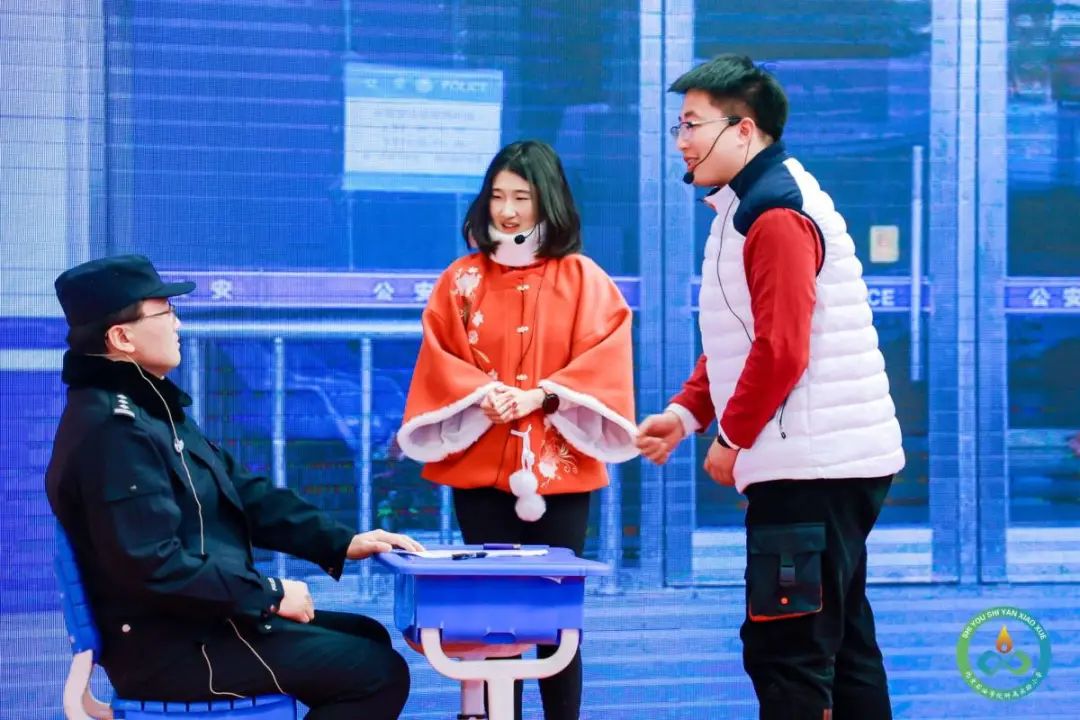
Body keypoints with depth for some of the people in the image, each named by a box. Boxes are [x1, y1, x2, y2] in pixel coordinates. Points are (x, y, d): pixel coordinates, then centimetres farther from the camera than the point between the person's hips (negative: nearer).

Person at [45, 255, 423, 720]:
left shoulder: (147, 408, 13)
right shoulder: (113, 429, -22)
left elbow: (241, 491, 15)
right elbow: (155, 567, -28)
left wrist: (339, 543, 6)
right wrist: (269, 595, -19)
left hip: (194, 625, 11)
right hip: (172, 648, -11)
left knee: (368, 638, 20)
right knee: (378, 673, -12)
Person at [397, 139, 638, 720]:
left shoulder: (583, 279, 3)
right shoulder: (461, 279, 8)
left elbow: (605, 360, -4)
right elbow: (438, 360, 3)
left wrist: (540, 395, -17)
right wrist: (482, 394, -16)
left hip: (558, 470, -1)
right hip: (480, 466, 1)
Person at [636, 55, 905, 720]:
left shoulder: (778, 215, -15)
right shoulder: (750, 208, 17)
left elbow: (782, 351, -21)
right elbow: (737, 341, 22)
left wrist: (732, 438, -10)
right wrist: (686, 412, 10)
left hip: (810, 469, -11)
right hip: (834, 464, 11)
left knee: (783, 649, -9)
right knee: (841, 646, 14)